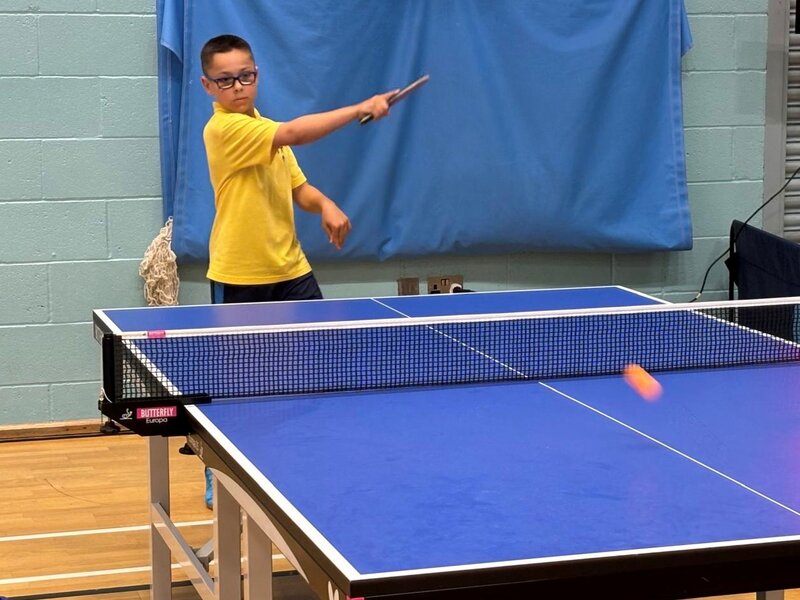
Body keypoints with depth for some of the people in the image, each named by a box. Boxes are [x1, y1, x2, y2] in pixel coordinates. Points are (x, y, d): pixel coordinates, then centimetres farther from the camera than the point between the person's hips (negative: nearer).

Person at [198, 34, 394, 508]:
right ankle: (220, 478, 21)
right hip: (239, 278, -7)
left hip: (291, 272, 7)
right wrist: (361, 109, -26)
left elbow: (300, 189, 13)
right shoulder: (223, 129, -16)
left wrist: (327, 206, -9)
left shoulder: (269, 131, 11)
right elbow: (293, 134, -28)